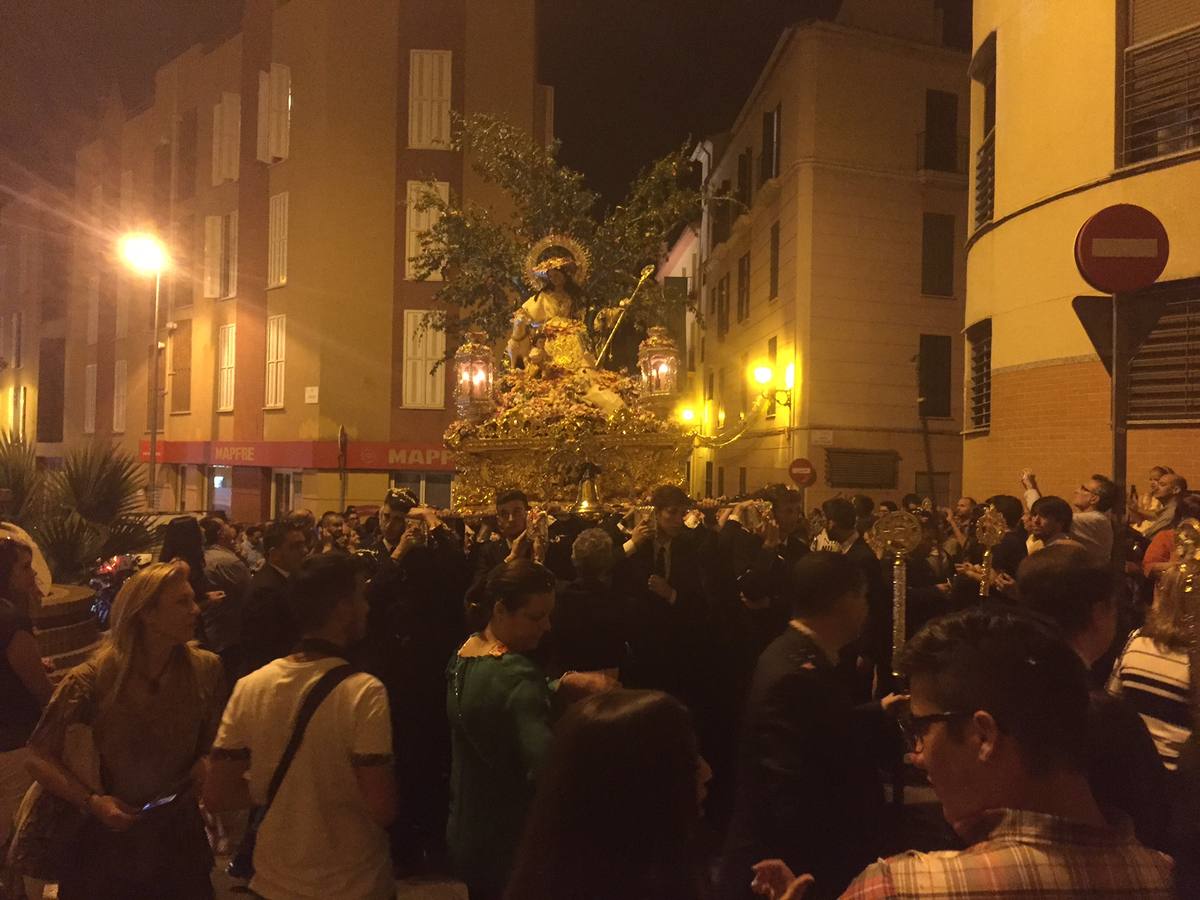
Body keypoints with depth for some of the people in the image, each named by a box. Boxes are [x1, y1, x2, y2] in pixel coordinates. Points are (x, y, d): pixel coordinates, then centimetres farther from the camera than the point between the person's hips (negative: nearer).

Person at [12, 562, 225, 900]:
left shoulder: (205, 669, -10)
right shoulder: (91, 681, -21)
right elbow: (40, 757, -10)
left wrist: (204, 766, -11)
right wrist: (92, 802, -20)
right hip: (104, 838, -3)